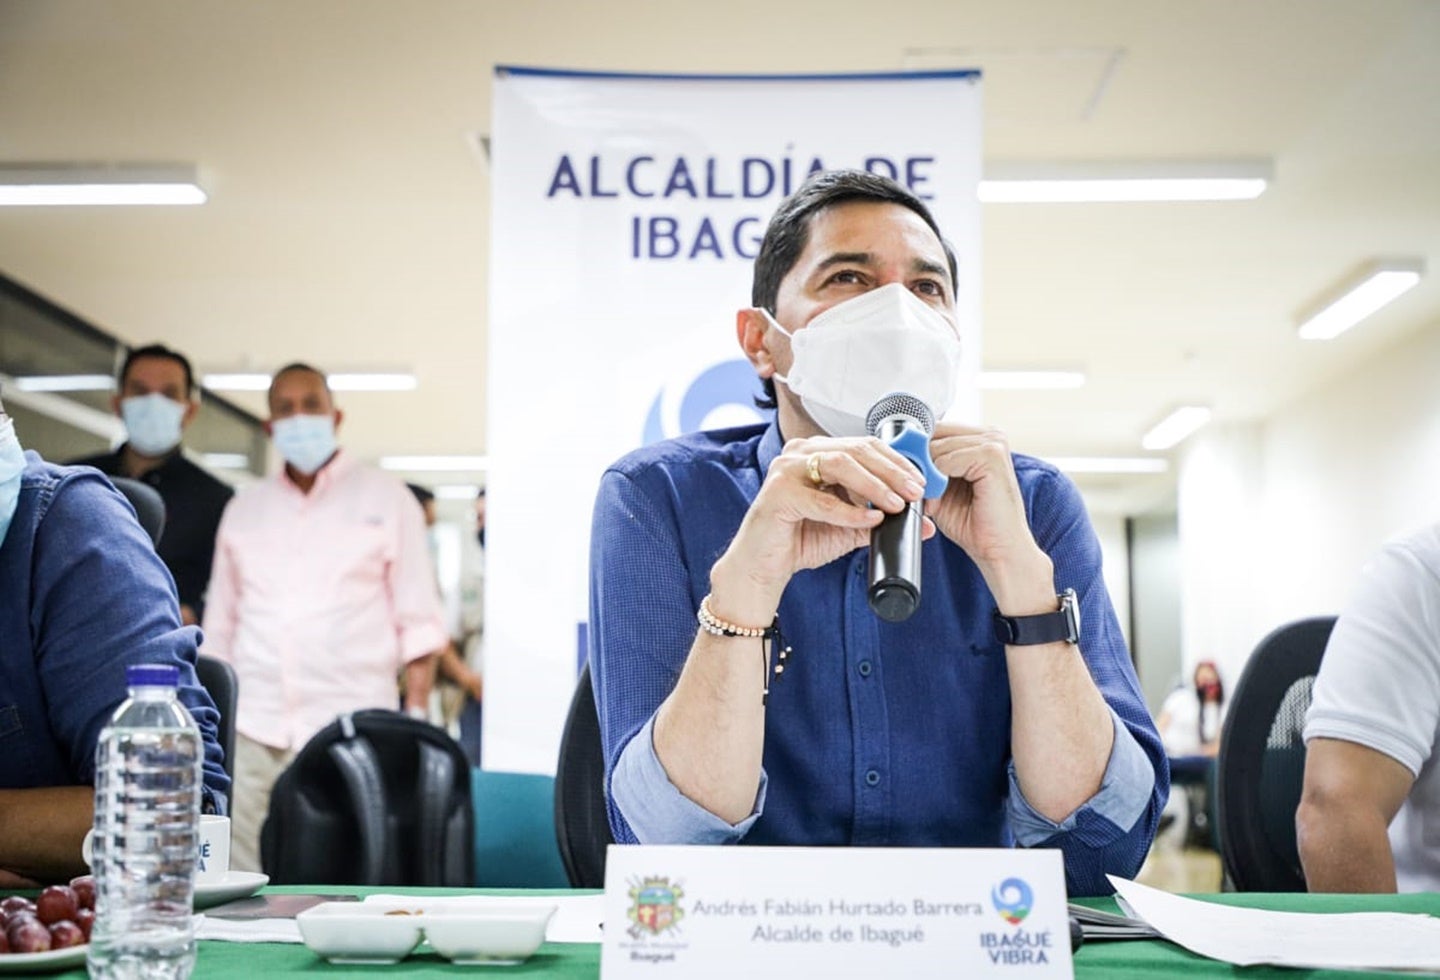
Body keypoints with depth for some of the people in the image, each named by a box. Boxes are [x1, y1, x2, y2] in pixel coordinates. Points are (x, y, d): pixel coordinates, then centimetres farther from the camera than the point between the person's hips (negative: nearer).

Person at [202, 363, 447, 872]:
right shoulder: (244, 509, 18)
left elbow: (418, 623, 5)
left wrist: (416, 720, -4)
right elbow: (219, 630, 20)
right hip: (251, 729, 3)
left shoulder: (386, 500, 8)